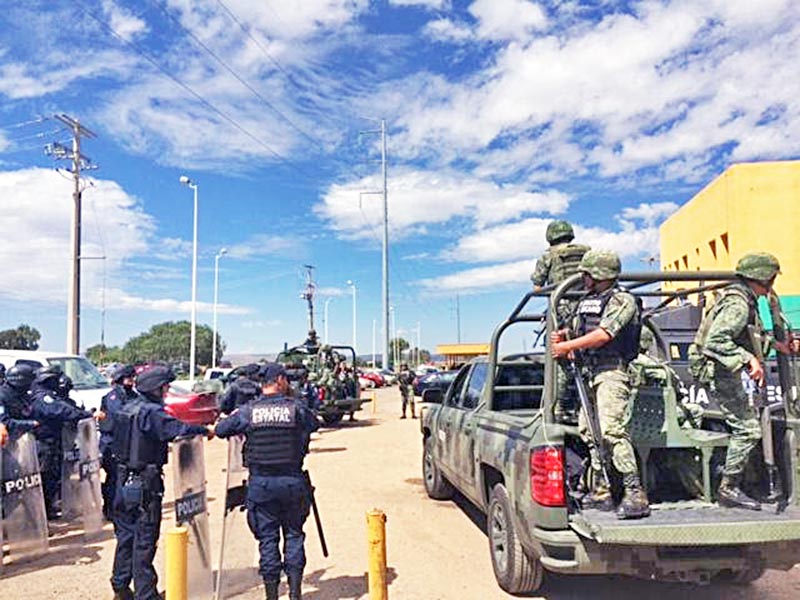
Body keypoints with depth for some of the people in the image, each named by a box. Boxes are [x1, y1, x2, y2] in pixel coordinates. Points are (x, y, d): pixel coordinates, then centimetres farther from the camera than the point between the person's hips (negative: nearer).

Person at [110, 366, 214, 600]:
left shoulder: (127, 408, 8)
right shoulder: (152, 412, -19)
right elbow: (178, 429, -31)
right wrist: (206, 430, -18)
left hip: (124, 479, 9)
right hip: (146, 483, -8)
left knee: (125, 535, 18)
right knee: (145, 540, 0)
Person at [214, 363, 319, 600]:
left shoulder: (248, 411, -4)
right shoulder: (296, 408, -5)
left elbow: (220, 430, 4)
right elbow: (314, 424, 10)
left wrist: (240, 427, 22)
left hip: (261, 483, 1)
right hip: (292, 481, 0)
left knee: (267, 537, 10)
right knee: (294, 534, 13)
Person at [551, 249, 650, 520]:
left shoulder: (622, 300, -7)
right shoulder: (586, 302, 20)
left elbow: (604, 335, -18)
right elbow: (577, 330, 22)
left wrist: (568, 346, -14)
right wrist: (562, 335, 0)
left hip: (613, 372, -9)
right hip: (592, 373, 10)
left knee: (611, 430, -20)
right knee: (588, 429, 11)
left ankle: (635, 495, -19)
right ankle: (601, 492, 21)